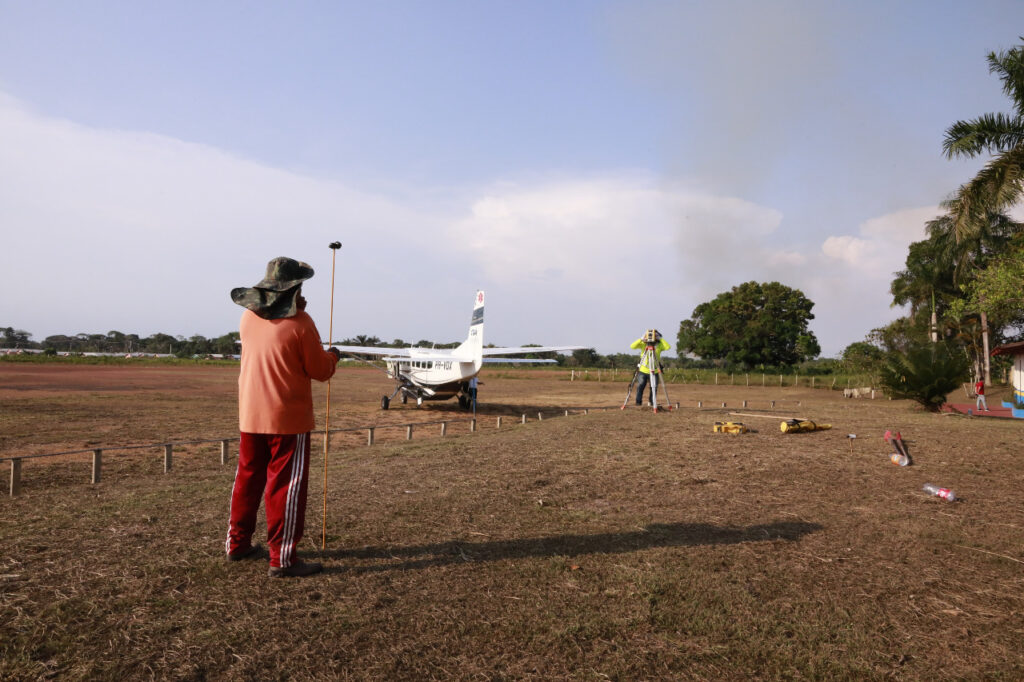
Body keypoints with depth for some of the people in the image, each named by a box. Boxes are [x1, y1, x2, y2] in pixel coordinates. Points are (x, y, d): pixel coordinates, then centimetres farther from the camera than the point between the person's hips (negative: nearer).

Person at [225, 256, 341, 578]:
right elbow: (320, 370, -10)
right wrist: (333, 355, 11)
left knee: (247, 478, 18)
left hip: (250, 415, 6)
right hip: (288, 418, -6)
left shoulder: (248, 317, 4)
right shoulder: (300, 323, -15)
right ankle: (282, 558, 5)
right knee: (286, 485, 0)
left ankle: (237, 543, 31)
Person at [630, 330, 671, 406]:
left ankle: (651, 402, 21)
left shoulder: (659, 345, -5)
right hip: (643, 370, 0)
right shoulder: (643, 344, -5)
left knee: (653, 387, 6)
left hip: (654, 371, 0)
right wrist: (641, 339, -23)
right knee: (640, 386, -1)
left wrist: (660, 339, -22)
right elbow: (632, 346, -16)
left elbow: (668, 347, -22)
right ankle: (638, 402, 10)